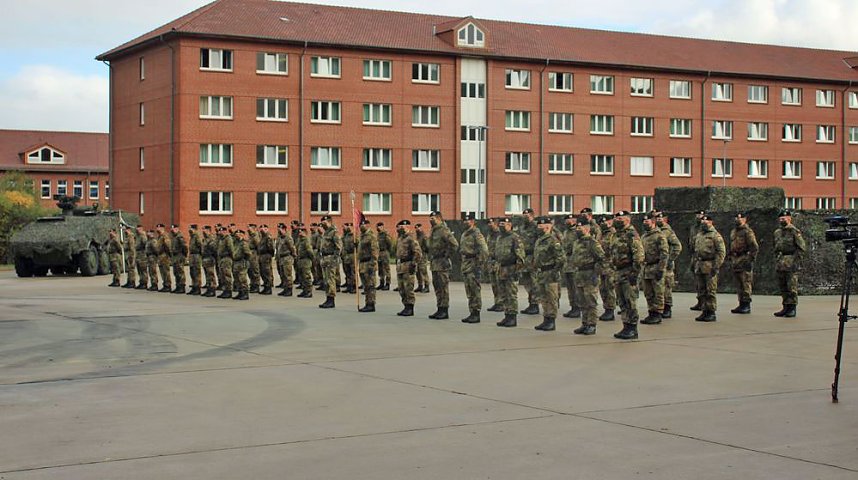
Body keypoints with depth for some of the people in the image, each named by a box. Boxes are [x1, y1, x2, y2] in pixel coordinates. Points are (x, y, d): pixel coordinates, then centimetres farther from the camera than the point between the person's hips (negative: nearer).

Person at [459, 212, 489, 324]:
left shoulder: (477, 234, -11)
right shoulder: (464, 234, 16)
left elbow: (484, 250, -17)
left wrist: (479, 263, -17)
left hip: (473, 264, -9)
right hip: (465, 264, 9)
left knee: (475, 290, -7)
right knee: (469, 292, 11)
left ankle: (476, 314, -5)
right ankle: (472, 313, 15)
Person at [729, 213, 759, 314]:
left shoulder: (748, 232, -9)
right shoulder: (733, 232, 18)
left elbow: (755, 247, -13)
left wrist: (751, 260, -16)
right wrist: (731, 260, 20)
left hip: (744, 261, -8)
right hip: (735, 260, 9)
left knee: (746, 285, -7)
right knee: (738, 285, 10)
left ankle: (746, 306, -5)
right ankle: (741, 304, 16)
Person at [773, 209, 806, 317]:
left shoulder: (794, 232, -6)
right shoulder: (777, 232, 16)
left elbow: (802, 247, -9)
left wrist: (796, 261, -14)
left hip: (791, 263, -7)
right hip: (780, 263, 7)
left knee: (792, 287, -6)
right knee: (782, 287, 9)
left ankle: (792, 308, -3)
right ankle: (785, 307, 16)